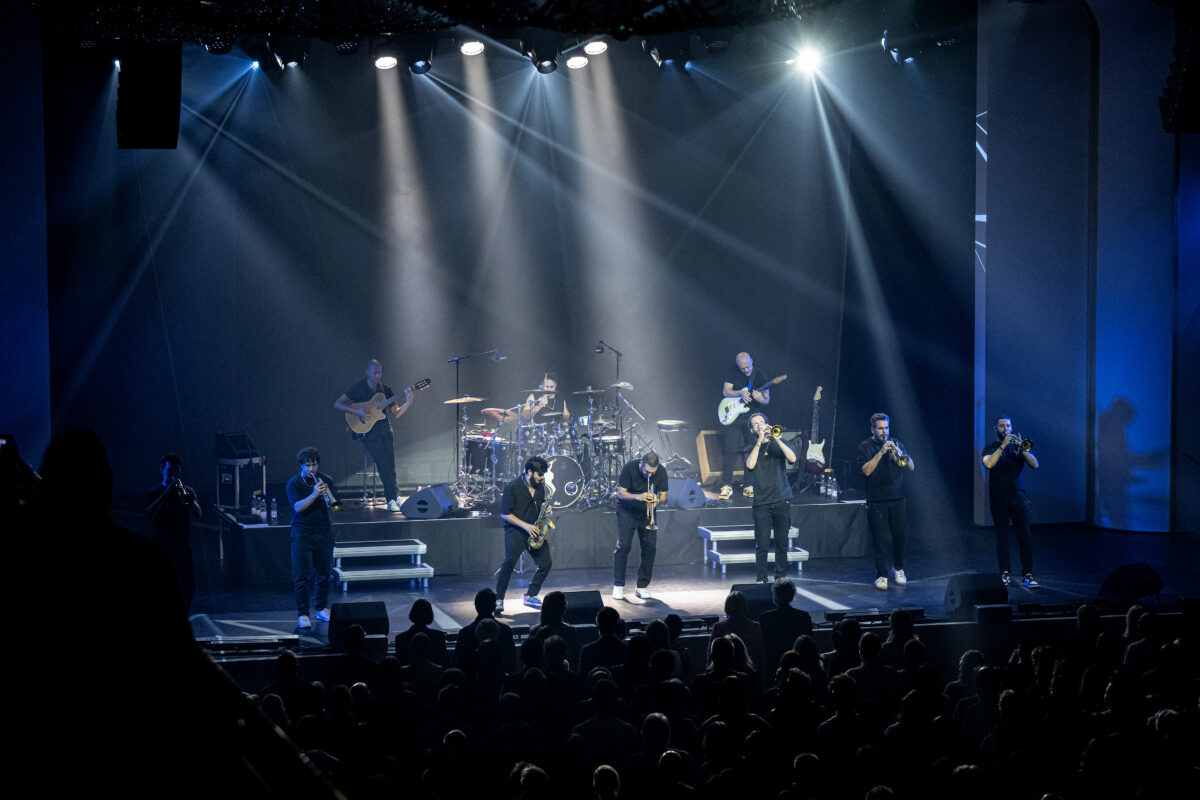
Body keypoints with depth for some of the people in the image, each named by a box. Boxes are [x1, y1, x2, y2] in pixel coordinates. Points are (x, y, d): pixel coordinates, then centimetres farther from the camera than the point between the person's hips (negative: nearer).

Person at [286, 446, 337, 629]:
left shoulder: (325, 480, 6)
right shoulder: (294, 483, -2)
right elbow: (297, 507, -15)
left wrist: (327, 493, -21)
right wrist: (314, 495, -28)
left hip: (323, 533, 3)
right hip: (302, 533, -3)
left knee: (323, 573, 8)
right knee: (302, 576, -7)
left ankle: (322, 609, 21)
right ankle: (303, 615, -5)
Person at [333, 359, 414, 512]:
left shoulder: (385, 389, 10)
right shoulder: (358, 389, -2)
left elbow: (395, 414, 10)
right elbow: (337, 404, -6)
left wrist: (407, 403, -7)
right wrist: (357, 412, -17)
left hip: (385, 429, 4)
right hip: (368, 431, -4)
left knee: (390, 465, -4)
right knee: (383, 463, -18)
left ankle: (391, 500, 6)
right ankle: (394, 497, -14)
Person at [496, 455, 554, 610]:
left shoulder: (540, 487, 9)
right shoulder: (513, 487, -10)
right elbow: (505, 514, -11)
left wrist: (545, 509, 1)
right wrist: (525, 526, -18)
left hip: (533, 531, 7)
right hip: (515, 531, -7)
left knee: (546, 563, 1)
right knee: (509, 562, -22)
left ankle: (530, 596, 15)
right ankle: (498, 600, -16)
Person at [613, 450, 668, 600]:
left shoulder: (661, 472, -12)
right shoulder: (630, 468, -20)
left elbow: (663, 496, -6)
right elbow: (620, 493, -18)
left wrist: (657, 500, -30)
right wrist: (638, 496, -35)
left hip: (647, 513, 3)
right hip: (627, 511, -3)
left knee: (650, 547, -6)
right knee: (623, 546, -12)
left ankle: (643, 586, 5)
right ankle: (618, 586, -4)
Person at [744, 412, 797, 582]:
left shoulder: (779, 443, 11)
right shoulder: (751, 449, 9)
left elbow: (792, 459, -8)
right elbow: (750, 465, -12)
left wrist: (776, 439, -15)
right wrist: (759, 441, -14)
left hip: (782, 501, 1)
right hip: (762, 503, -1)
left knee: (782, 543, 4)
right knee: (762, 545, -5)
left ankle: (781, 578, 13)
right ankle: (761, 579, 3)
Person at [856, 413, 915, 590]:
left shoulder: (896, 444, 12)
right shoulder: (865, 446, 1)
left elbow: (911, 467, 5)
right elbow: (867, 470, -13)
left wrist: (899, 453, -13)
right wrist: (881, 452, -19)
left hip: (897, 500, 3)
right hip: (876, 501, -3)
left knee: (901, 536, 5)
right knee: (881, 540, -5)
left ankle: (898, 568, 26)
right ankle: (881, 575, 3)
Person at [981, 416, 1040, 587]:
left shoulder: (1018, 446, 11)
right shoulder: (990, 448, 6)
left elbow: (1034, 465, -3)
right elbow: (988, 464, -16)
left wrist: (1021, 448, -17)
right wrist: (1003, 445, -19)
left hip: (1018, 497, 1)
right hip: (998, 499, -1)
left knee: (1025, 536, -7)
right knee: (1002, 536, 2)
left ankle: (1027, 574, -7)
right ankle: (1005, 573, 9)